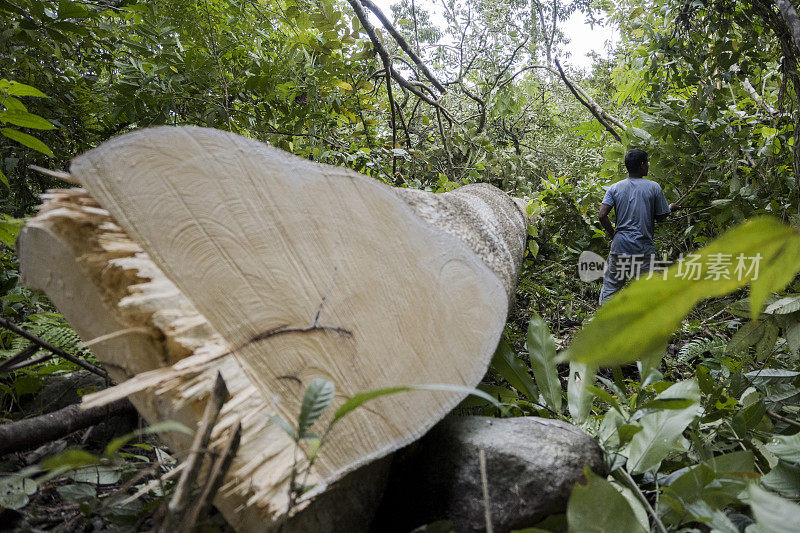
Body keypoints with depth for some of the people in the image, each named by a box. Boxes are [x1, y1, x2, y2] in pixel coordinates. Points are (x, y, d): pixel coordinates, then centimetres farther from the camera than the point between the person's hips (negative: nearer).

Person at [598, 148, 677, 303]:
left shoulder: (615, 188, 3)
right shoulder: (654, 187, -2)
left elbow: (602, 215, -7)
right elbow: (660, 217, 4)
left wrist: (612, 234, 6)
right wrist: (670, 208, 26)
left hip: (620, 245, 2)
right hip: (644, 249, -2)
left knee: (610, 287, 8)